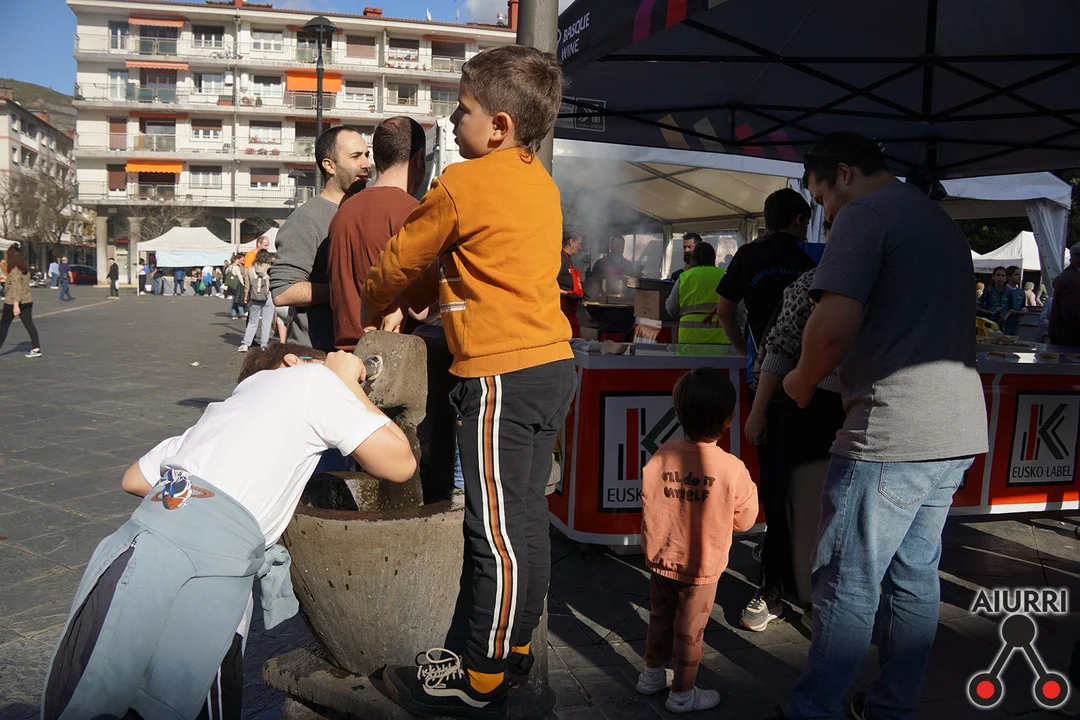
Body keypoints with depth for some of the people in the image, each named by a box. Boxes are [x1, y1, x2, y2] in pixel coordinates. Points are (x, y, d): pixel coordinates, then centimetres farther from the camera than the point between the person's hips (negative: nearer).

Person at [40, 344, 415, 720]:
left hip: (138, 543, 6)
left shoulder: (224, 407, 29)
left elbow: (134, 479, 36)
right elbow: (400, 464, 9)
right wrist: (347, 384, 22)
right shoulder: (311, 377, 11)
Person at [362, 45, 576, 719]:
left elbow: (398, 260, 2)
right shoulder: (542, 184, 15)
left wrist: (370, 310, 21)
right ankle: (515, 646, 31)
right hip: (553, 364, 9)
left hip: (501, 374, -9)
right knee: (525, 518, 16)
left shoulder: (462, 186, -10)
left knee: (496, 531, -1)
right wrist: (406, 307, 22)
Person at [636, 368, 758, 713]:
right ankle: (682, 693, 29)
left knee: (660, 619, 24)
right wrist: (751, 490, 10)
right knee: (689, 632, 13)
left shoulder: (662, 455, -15)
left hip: (660, 559, 4)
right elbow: (744, 520, -8)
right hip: (701, 568, -3)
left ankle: (652, 674, 41)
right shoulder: (732, 468, -23)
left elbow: (647, 502, -2)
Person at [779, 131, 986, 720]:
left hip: (892, 435, -9)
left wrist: (802, 381, -3)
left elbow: (834, 325, -21)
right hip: (959, 433, 9)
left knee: (848, 586, 0)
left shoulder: (864, 213, -8)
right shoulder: (942, 220, 21)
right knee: (916, 578, 16)